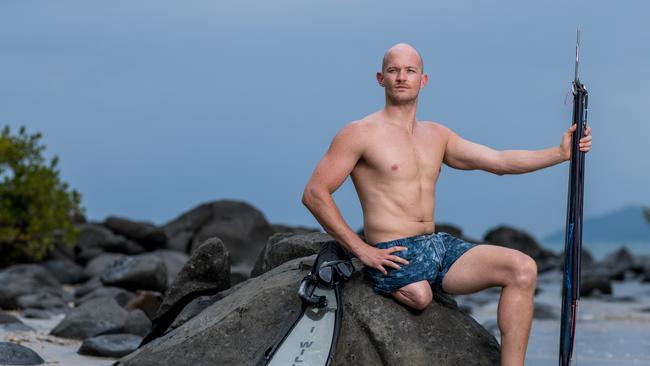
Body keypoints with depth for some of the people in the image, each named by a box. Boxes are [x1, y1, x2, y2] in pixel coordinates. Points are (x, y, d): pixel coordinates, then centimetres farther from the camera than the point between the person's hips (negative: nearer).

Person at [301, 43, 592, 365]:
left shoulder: (437, 136, 16)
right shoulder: (360, 134, -4)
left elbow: (500, 161, 11)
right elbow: (314, 194, -8)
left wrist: (560, 153, -1)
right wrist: (360, 249, -12)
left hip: (441, 246, 6)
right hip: (393, 254, -6)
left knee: (523, 269, -12)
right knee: (421, 296, -36)